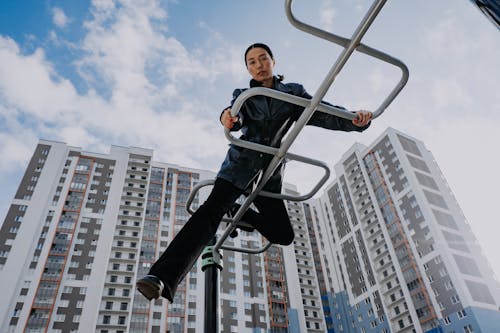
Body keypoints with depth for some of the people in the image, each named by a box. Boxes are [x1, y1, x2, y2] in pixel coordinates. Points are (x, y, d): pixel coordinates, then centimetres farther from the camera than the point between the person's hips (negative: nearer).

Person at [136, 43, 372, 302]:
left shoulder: (294, 93, 10)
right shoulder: (243, 95, 10)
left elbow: (322, 114, -5)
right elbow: (236, 119, -12)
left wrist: (354, 120, -26)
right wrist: (228, 117, -39)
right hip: (241, 164, -2)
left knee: (283, 235, -4)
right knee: (212, 210, -26)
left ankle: (237, 212, 21)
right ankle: (164, 277, -34)